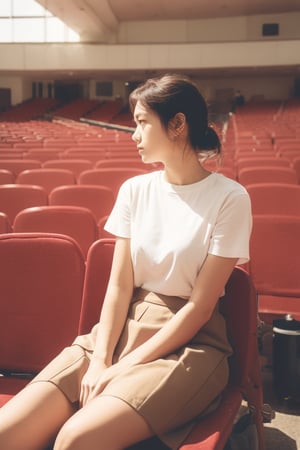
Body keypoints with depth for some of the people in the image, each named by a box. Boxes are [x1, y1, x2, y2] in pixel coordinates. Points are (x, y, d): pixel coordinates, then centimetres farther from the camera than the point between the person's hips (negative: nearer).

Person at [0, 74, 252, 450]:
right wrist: (100, 358, -12)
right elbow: (119, 285, 1)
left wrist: (125, 367, -14)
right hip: (123, 329, 4)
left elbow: (200, 306, -12)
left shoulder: (229, 198, -10)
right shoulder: (134, 190, 5)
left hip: (186, 343, -4)